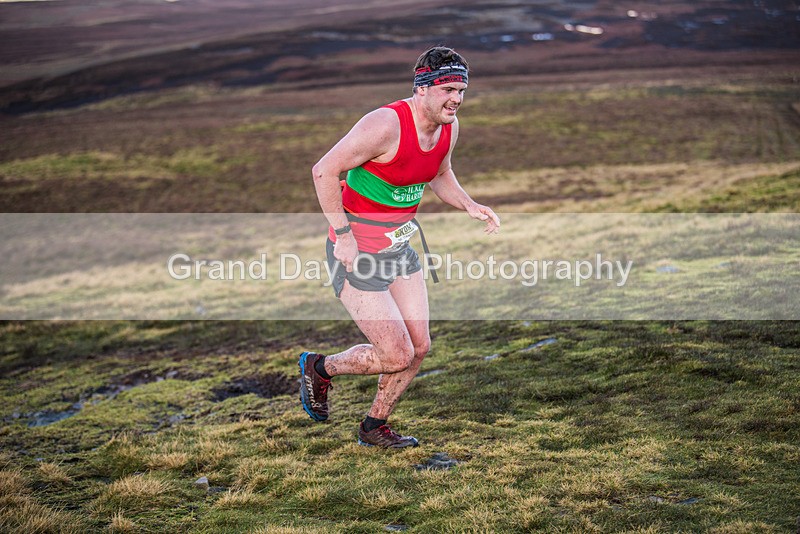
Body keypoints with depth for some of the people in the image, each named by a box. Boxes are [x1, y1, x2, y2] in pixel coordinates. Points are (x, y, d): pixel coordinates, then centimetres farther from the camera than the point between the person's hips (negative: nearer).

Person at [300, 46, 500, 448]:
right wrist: (343, 234, -23)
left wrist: (469, 206, 1)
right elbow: (324, 171, -22)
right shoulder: (386, 125, -25)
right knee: (397, 356, -7)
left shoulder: (449, 127, 0)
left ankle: (374, 426, 29)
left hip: (399, 247, 8)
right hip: (356, 253, -8)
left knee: (419, 346, 7)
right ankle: (319, 368, 20)